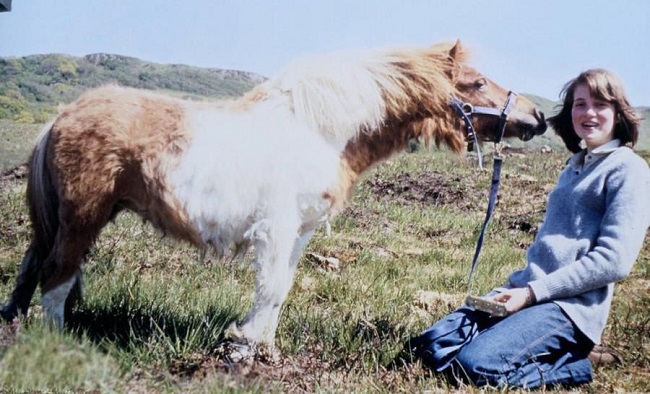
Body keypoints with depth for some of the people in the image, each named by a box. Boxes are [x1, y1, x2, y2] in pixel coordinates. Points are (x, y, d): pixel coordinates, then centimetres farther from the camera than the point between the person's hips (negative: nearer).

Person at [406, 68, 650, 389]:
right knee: (429, 346, -3)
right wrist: (518, 284, 8)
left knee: (475, 365, -25)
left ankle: (572, 366, -2)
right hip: (527, 291, 8)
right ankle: (550, 354, 7)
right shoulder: (576, 165, 20)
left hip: (571, 306, -8)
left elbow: (613, 260, -16)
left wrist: (534, 291, -15)